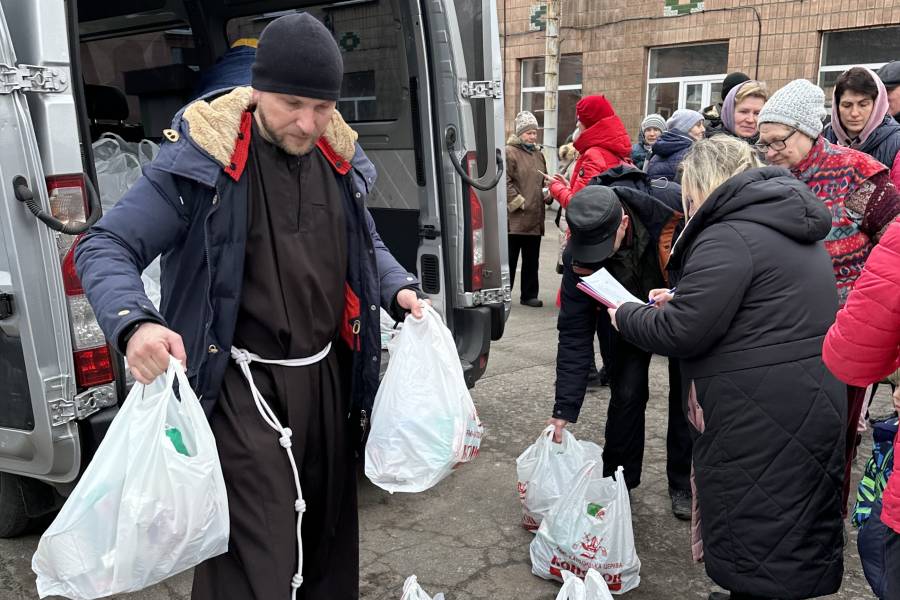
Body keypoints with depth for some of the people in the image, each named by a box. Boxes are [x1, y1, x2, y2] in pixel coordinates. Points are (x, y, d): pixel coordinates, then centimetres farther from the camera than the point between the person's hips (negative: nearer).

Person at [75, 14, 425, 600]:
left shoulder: (339, 158, 5)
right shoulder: (202, 160, -13)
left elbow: (367, 245, 20)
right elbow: (104, 248, -12)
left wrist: (399, 289, 0)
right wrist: (134, 323, -31)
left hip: (329, 372, 6)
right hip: (244, 384, -6)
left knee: (331, 528, 22)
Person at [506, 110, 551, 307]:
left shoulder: (538, 153, 18)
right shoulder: (509, 152, -7)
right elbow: (505, 182, -15)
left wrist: (547, 194, 8)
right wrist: (518, 203, -16)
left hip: (535, 218, 7)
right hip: (514, 218, -7)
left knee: (531, 260, 12)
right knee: (509, 259, 0)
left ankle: (529, 295, 21)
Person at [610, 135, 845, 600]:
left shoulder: (729, 237, -17)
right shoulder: (788, 226, 14)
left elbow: (681, 333, -20)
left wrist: (626, 315, -3)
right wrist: (681, 301, 15)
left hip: (761, 415, -9)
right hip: (811, 401, 9)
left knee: (752, 525, 5)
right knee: (793, 520, 20)